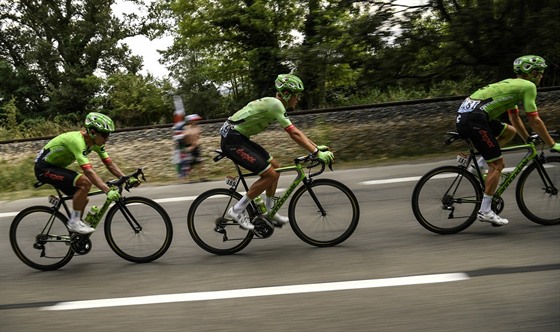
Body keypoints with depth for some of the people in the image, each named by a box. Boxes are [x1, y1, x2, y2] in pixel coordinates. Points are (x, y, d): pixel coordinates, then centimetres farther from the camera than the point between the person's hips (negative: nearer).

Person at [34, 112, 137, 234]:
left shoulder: (95, 142, -5)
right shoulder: (77, 141, -32)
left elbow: (109, 164, -5)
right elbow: (88, 171, -41)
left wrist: (127, 179, -17)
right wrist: (108, 191, -48)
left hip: (56, 167, 9)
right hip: (44, 168, -9)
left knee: (82, 199, 4)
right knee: (85, 182, -26)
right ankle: (74, 222, -16)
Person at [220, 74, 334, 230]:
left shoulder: (276, 104, 13)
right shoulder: (275, 104, -18)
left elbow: (295, 132, 17)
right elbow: (294, 134, -23)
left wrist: (317, 147, 12)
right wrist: (317, 153, -22)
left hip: (240, 138, 10)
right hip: (233, 140, -10)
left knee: (275, 167, 12)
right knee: (270, 174, -12)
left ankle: (269, 210, 21)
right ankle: (238, 210, -5)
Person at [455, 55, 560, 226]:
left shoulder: (512, 84, 30)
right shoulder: (528, 86, 3)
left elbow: (515, 119, 35)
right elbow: (534, 121, 0)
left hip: (464, 114, 9)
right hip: (475, 119, -9)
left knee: (510, 131, 24)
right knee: (498, 164, -1)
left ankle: (480, 163, 14)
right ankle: (485, 211, 0)